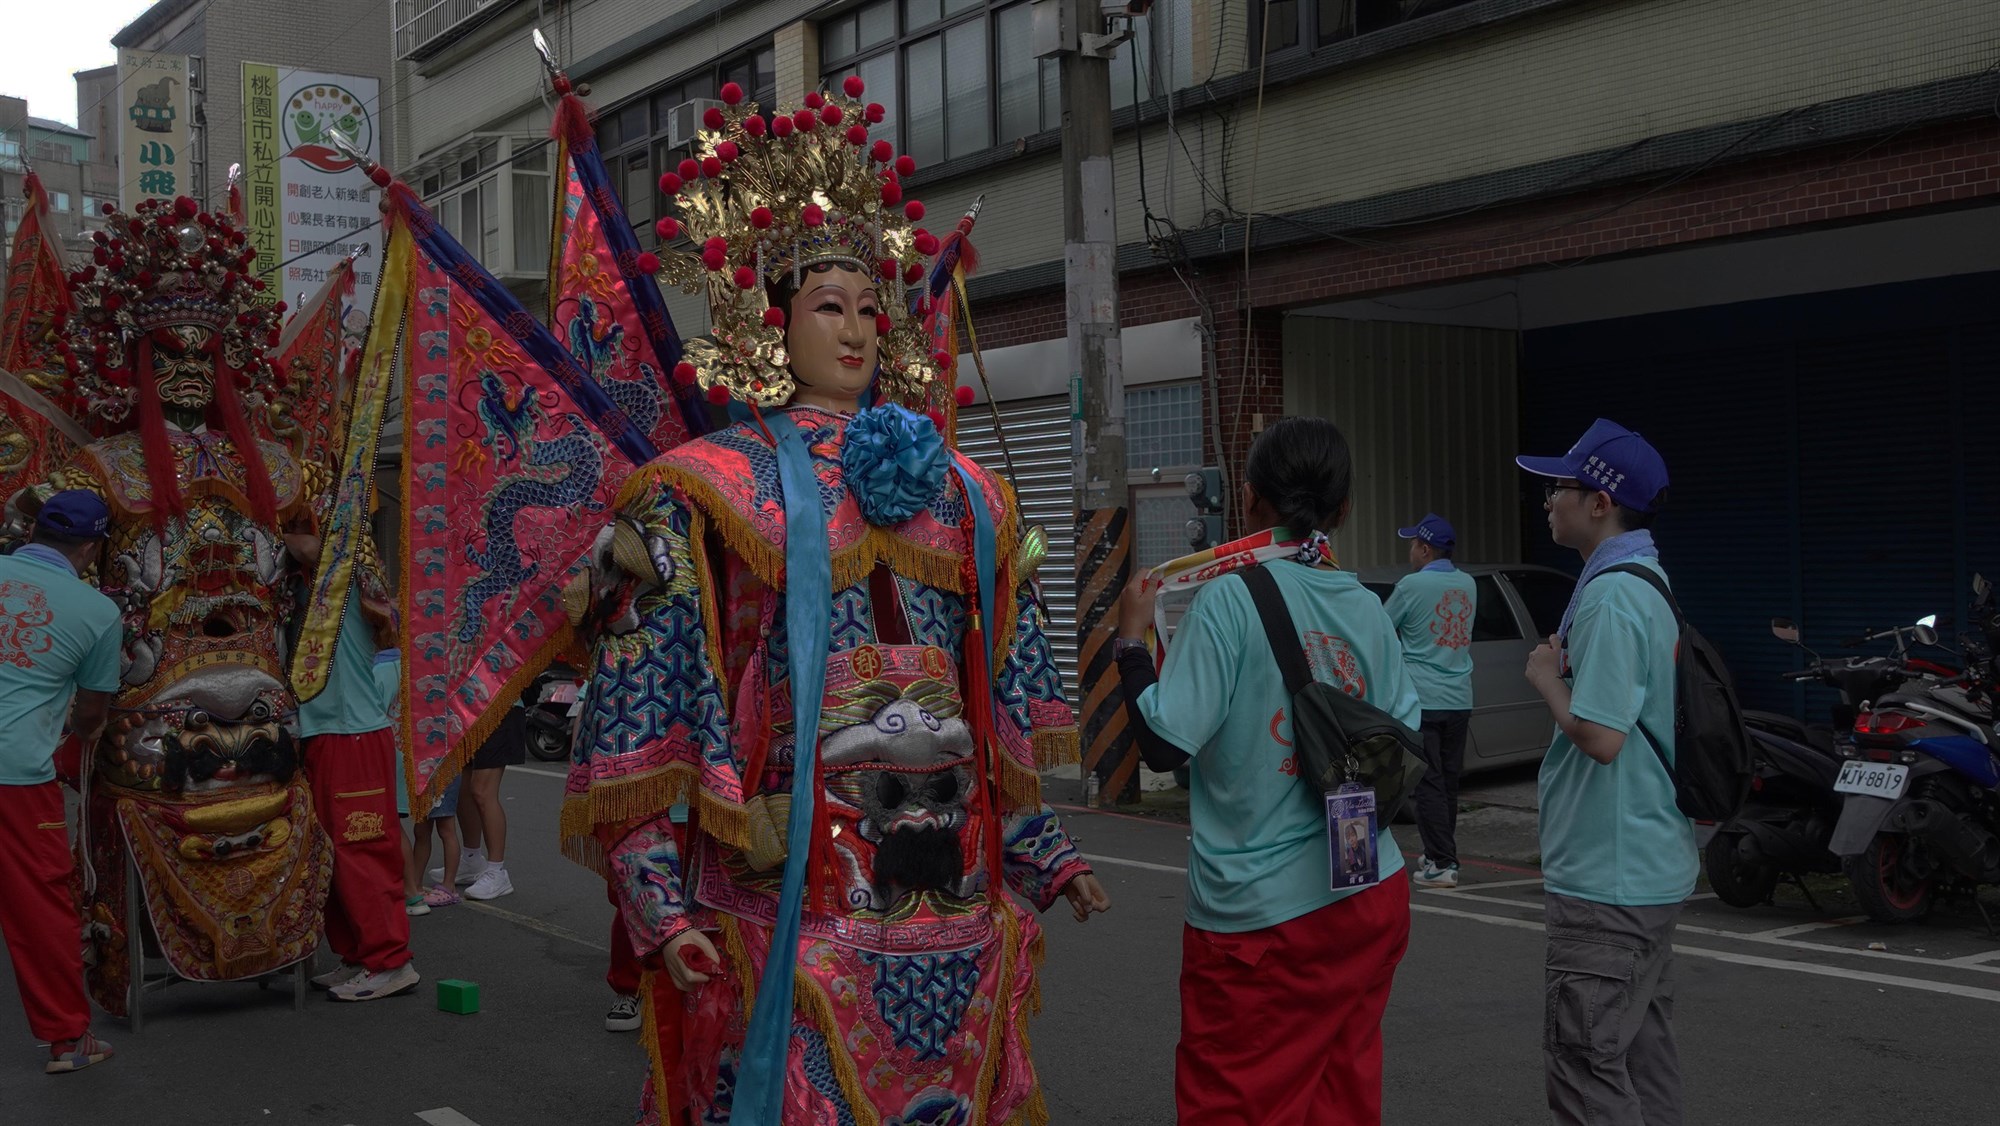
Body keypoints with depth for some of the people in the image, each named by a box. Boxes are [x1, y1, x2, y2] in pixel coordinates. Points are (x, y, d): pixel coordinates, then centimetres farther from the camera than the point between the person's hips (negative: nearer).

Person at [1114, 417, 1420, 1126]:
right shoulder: (1368, 609, 3)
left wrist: (1131, 638, -4)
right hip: (1370, 895, 6)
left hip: (1256, 913, -5)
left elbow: (1163, 745, -16)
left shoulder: (1230, 597, -13)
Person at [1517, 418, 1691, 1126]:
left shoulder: (1612, 597, -19)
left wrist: (1548, 679, -10)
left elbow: (1600, 736, -25)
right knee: (1641, 1049, 18)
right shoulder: (1649, 583, 13)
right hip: (1650, 868, 11)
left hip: (1607, 878, -11)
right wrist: (1568, 667, 6)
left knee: (1585, 1062, -5)